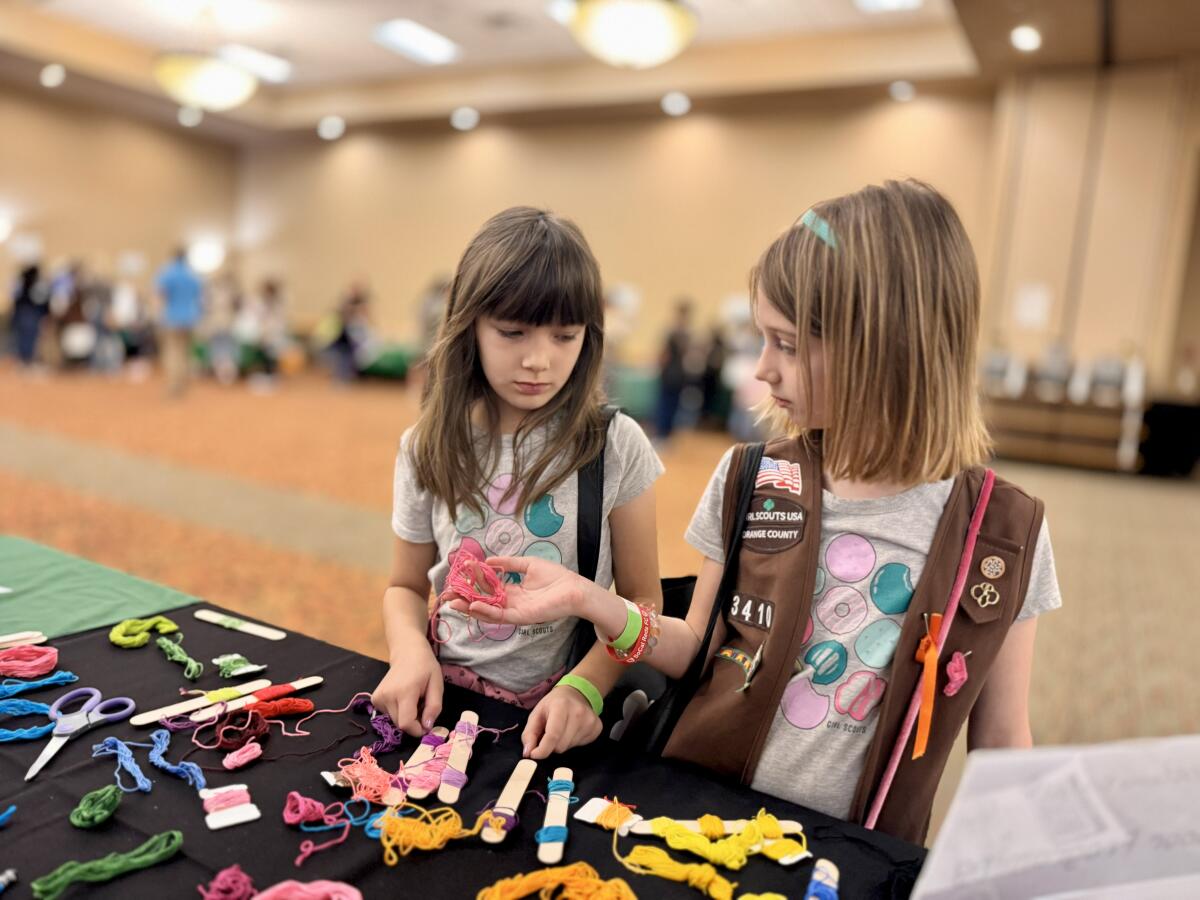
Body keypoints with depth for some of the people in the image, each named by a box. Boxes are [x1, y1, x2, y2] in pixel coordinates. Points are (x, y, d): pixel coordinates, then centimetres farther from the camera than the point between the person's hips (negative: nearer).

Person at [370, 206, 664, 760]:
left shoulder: (614, 446, -7)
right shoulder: (427, 449, 0)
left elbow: (642, 600, -1)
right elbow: (406, 587, 12)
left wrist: (584, 686, -16)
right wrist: (411, 651, -8)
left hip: (561, 719, -2)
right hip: (445, 700, 3)